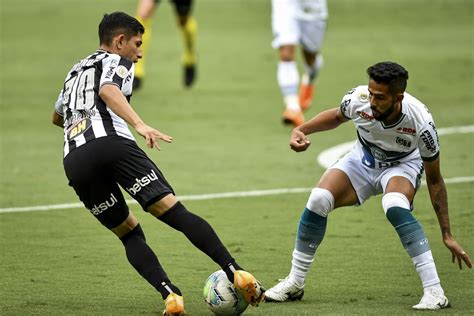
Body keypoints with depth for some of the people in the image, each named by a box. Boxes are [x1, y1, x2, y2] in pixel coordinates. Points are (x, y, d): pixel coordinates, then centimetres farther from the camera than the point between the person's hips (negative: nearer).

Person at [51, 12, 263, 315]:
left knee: (130, 234, 14)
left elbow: (57, 117, 53)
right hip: (112, 142, -6)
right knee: (175, 212, -8)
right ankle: (235, 272, -22)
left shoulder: (75, 71, 35)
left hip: (74, 162, 6)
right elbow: (108, 90, -10)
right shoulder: (118, 62, 15)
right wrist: (141, 125, -23)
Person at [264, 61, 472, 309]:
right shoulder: (358, 99, -29)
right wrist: (301, 130, -14)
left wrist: (447, 235, -20)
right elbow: (337, 116, 0)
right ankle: (295, 283, -1)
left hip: (402, 165, -3)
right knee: (318, 200, -19)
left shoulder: (421, 122, -34)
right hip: (363, 159, 3)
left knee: (394, 206, -36)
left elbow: (434, 180, -21)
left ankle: (434, 293, -33)